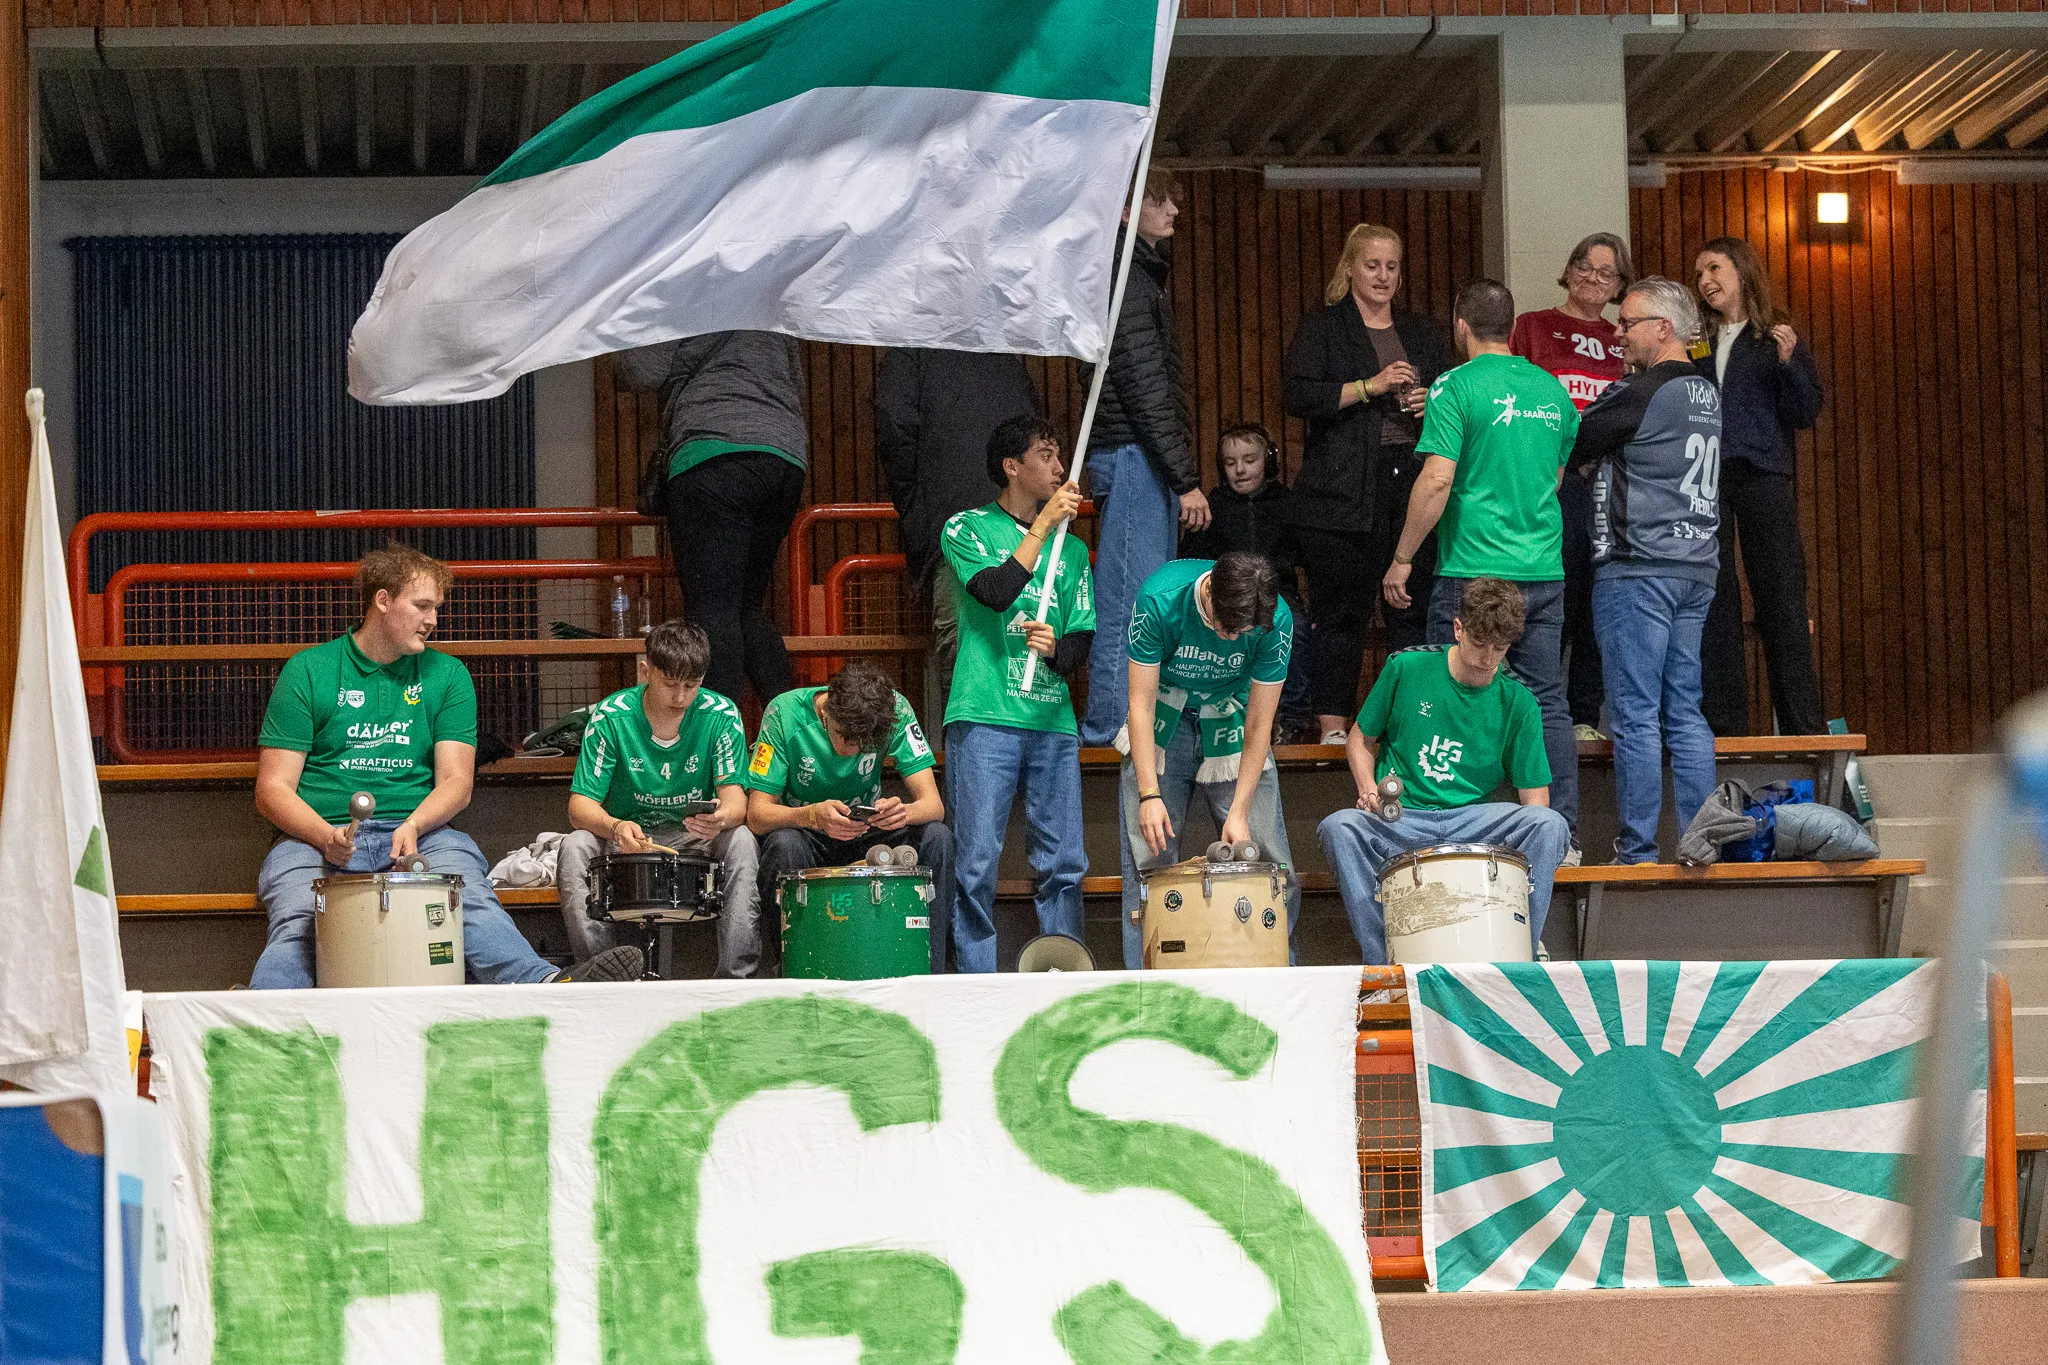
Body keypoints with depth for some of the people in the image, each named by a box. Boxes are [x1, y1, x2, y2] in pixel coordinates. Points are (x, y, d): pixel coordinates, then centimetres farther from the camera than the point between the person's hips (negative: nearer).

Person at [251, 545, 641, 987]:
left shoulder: (446, 674, 15)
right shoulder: (308, 672, 6)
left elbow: (456, 781, 8)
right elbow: (273, 790, 3)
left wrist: (414, 825, -15)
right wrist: (326, 836, -18)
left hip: (422, 833, 1)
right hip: (318, 836, -1)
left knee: (472, 900, -32)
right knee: (296, 922, -34)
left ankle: (549, 986, -57)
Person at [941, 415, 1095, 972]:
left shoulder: (1071, 549, 19)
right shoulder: (968, 528, 6)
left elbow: (1083, 638, 14)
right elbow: (996, 590, -12)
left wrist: (1056, 646, -8)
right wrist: (1044, 525, -10)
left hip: (1052, 721, 4)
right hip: (985, 718, -4)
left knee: (1064, 862, 1)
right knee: (977, 859, -8)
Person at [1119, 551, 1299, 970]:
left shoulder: (1276, 621, -24)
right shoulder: (1160, 600, -28)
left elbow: (1259, 723, -17)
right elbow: (1141, 702, -21)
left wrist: (1239, 812, -21)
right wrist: (1149, 794, -26)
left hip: (1230, 723, 1)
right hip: (1163, 720, -1)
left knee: (1266, 857, -7)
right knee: (1149, 856, -7)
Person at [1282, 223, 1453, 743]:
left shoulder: (1423, 333, 19)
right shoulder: (1322, 329, 4)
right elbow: (1297, 394, -9)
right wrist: (1369, 386, -16)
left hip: (1414, 481, 4)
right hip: (1343, 488, -4)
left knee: (1415, 605, 0)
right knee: (1340, 607, -4)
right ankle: (1332, 723, 1)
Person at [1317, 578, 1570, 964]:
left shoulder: (1518, 704, 1)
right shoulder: (1406, 668, 0)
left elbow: (1535, 797, 2)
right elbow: (1361, 739, 13)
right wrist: (1369, 788, -7)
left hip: (1472, 820, 1)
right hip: (1399, 821, -1)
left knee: (1551, 826, -28)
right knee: (1338, 828, -33)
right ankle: (1382, 963, -29)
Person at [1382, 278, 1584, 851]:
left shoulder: (1455, 388, -8)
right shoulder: (1552, 389, 11)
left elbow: (1437, 481, -14)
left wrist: (1401, 558, -7)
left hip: (1473, 572, -5)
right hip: (1545, 571, 5)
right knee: (1547, 703, 8)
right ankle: (1563, 833, 9)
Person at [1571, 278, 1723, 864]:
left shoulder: (1641, 393, -11)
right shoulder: (1706, 393, 15)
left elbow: (1567, 445, -3)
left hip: (1638, 568, -8)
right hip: (1697, 568, 8)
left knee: (1636, 716, -6)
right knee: (1685, 713, 10)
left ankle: (1637, 849, -5)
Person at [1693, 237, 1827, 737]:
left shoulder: (1776, 339, 10)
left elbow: (1807, 414, 3)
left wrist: (1788, 363, -11)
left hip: (1762, 475, -3)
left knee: (1781, 599, -5)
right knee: (1713, 604, 0)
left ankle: (1803, 725, -4)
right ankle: (1724, 724, 2)